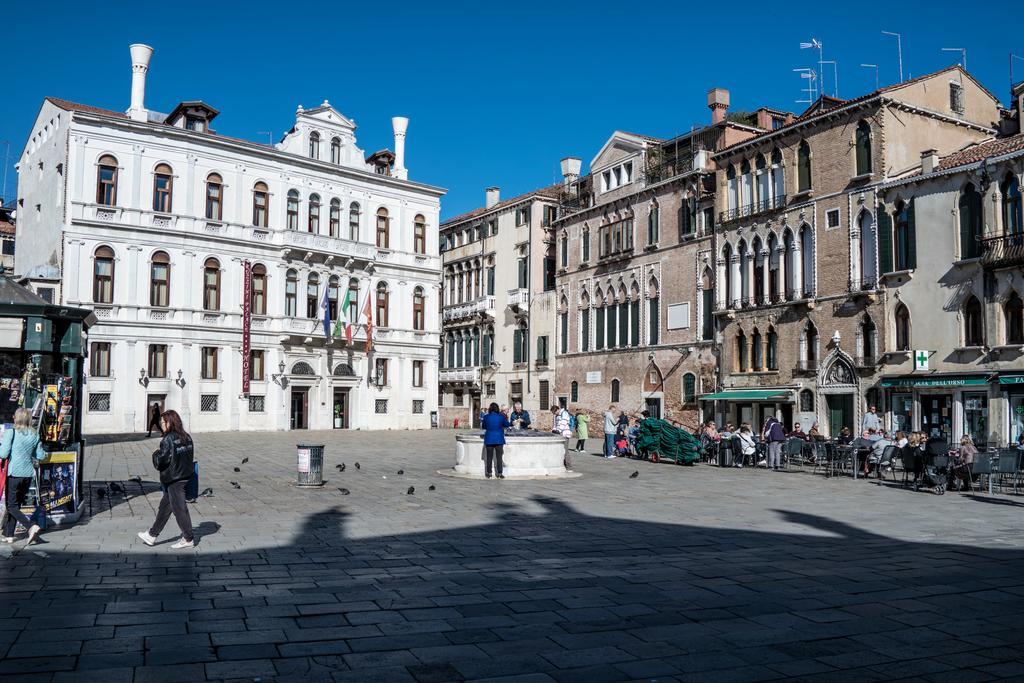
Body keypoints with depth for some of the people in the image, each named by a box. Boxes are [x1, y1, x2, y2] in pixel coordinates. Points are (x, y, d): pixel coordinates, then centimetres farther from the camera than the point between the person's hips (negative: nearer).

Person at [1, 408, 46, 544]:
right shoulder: (34, 435, 4)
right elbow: (41, 456, 9)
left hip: (14, 474, -5)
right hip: (28, 474, 5)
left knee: (12, 506, 3)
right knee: (16, 504, 16)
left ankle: (31, 526, -17)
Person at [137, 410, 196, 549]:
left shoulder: (168, 440, -18)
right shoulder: (187, 437, 5)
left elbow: (161, 462, -19)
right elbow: (191, 457, 10)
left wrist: (156, 454, 1)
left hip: (173, 480, -8)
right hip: (185, 476, 8)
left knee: (179, 509, 2)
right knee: (164, 506, 18)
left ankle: (188, 539, 10)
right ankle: (152, 535, 29)